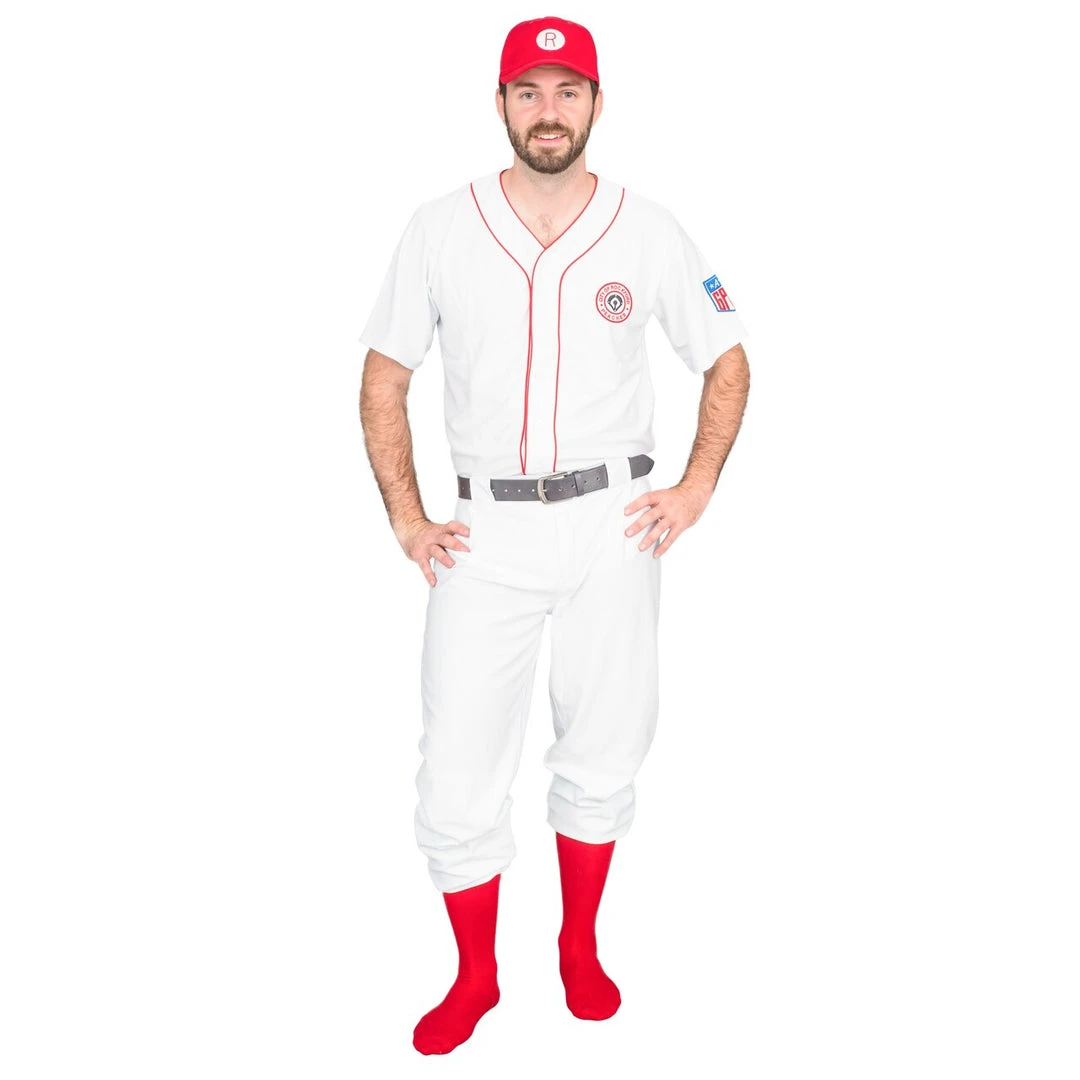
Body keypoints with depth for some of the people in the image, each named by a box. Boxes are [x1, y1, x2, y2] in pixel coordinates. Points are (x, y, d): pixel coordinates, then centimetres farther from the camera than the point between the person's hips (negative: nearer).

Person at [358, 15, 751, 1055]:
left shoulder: (649, 231, 3)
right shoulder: (439, 229, 2)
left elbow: (727, 358, 12)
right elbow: (384, 376, 7)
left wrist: (696, 489, 1)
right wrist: (404, 517, -1)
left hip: (612, 521, 1)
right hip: (484, 530, 0)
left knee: (603, 754, 11)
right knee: (457, 774, 0)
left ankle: (580, 944, 35)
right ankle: (475, 975, 23)